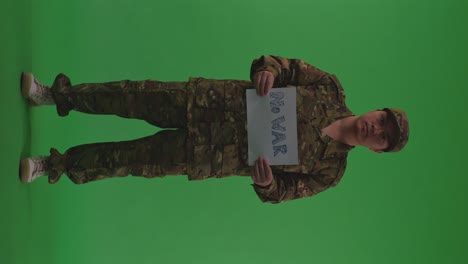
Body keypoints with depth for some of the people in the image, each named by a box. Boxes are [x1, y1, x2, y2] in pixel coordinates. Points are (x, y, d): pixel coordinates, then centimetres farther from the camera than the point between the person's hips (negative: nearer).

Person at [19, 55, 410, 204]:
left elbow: (278, 193, 2)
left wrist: (266, 181, -21)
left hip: (213, 157, -1)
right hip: (217, 101, 1)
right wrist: (267, 70, -22)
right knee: (139, 95, -8)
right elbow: (284, 65, 2)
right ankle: (57, 95, 18)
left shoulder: (329, 171, -2)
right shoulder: (332, 89, -1)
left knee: (132, 161, -3)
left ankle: (57, 166, 21)